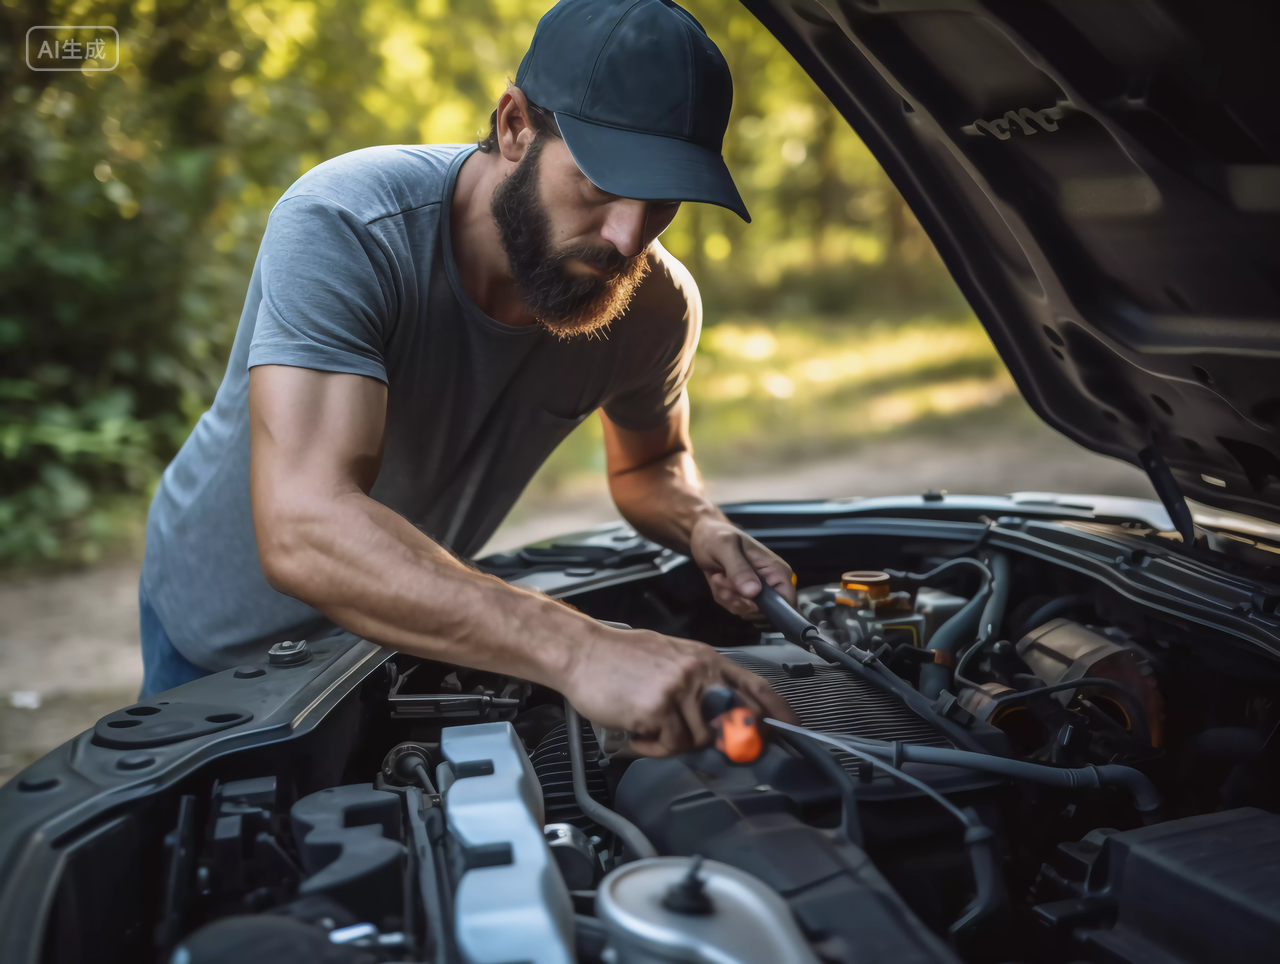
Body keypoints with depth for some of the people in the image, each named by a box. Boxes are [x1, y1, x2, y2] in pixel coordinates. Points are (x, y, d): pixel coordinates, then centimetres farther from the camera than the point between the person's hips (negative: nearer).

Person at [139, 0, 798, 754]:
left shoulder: (657, 306, -20)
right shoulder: (341, 229, -37)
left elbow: (651, 461, 3)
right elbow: (302, 533, -50)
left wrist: (704, 528, -22)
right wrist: (578, 651, -60)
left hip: (411, 629, 4)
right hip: (228, 641, -3)